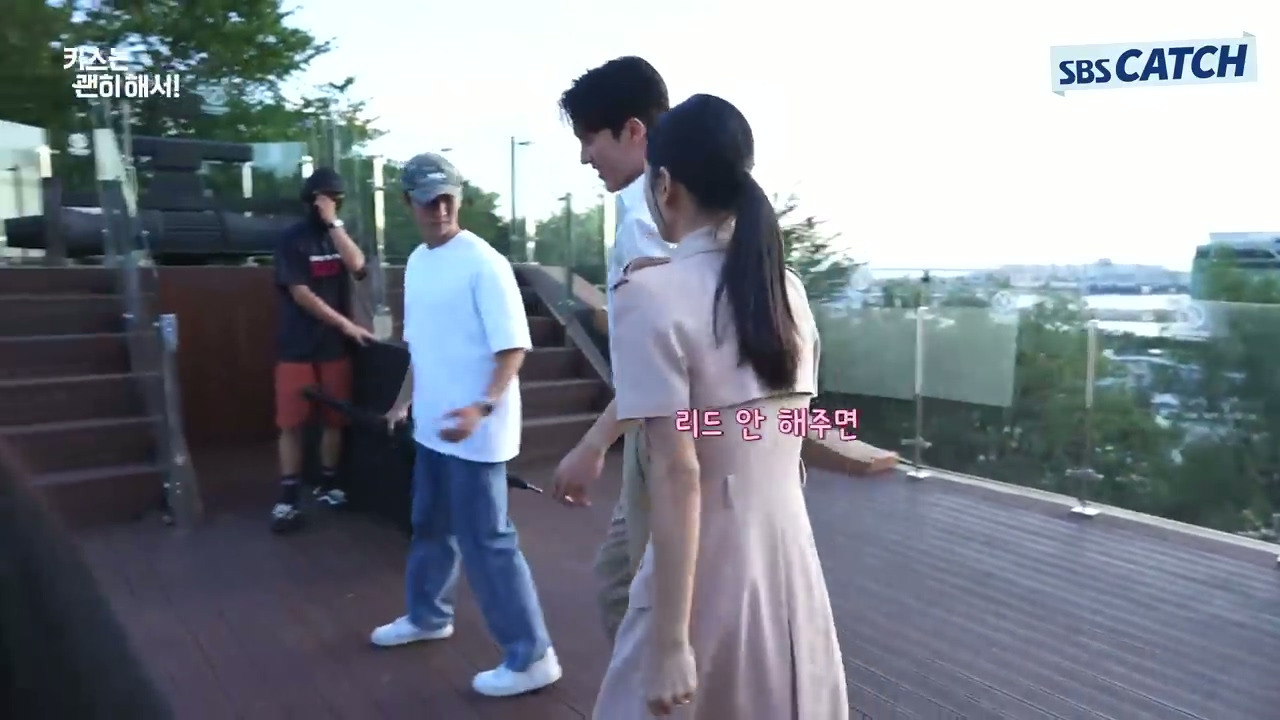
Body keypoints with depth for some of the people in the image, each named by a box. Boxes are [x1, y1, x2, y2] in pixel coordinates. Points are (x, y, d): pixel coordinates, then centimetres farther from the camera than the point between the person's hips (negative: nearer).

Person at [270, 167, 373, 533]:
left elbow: (357, 266, -12)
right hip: (297, 346, -3)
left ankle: (328, 483, 22)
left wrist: (334, 222, -15)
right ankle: (288, 496, 6)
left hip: (335, 345, 3)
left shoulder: (340, 236, 10)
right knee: (292, 423, -1)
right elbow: (301, 294, -11)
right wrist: (346, 325, -12)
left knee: (335, 418, 7)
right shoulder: (292, 239, -3)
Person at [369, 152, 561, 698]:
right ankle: (427, 616, 45)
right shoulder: (417, 262, 10)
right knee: (430, 526, 23)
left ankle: (532, 657, 9)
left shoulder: (483, 263, -16)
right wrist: (404, 401, 22)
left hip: (475, 432, -8)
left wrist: (483, 407, -31)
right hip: (431, 425, 8)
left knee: (485, 540, -3)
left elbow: (513, 347, -20)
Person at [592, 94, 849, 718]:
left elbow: (677, 472, -20)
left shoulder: (652, 295, -15)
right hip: (791, 558, 6)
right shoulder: (787, 289, 4)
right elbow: (783, 434, 10)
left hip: (711, 568, -6)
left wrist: (671, 641, -16)